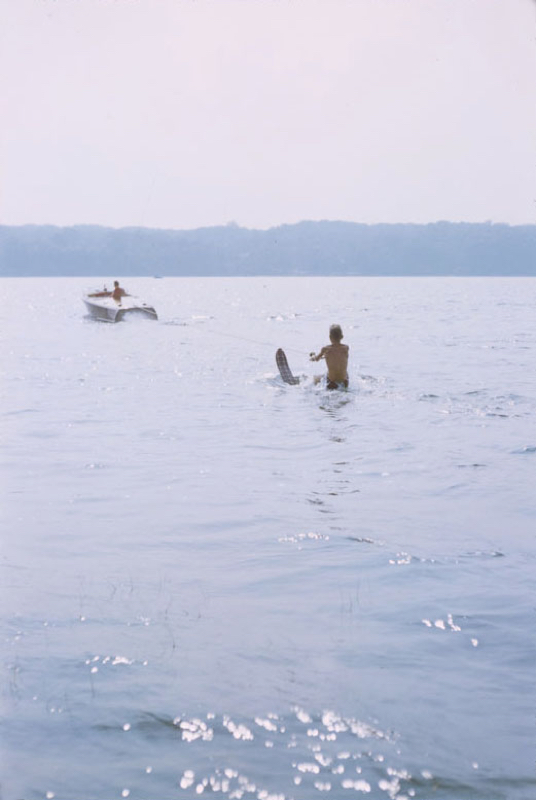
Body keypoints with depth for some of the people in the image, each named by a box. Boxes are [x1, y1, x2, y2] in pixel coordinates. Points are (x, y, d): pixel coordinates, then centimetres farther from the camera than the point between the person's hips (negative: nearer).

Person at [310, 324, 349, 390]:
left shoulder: (325, 349, -14)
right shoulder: (346, 348, -7)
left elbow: (317, 359, 6)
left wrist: (313, 356, 30)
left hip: (331, 385, -3)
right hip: (345, 384, 3)